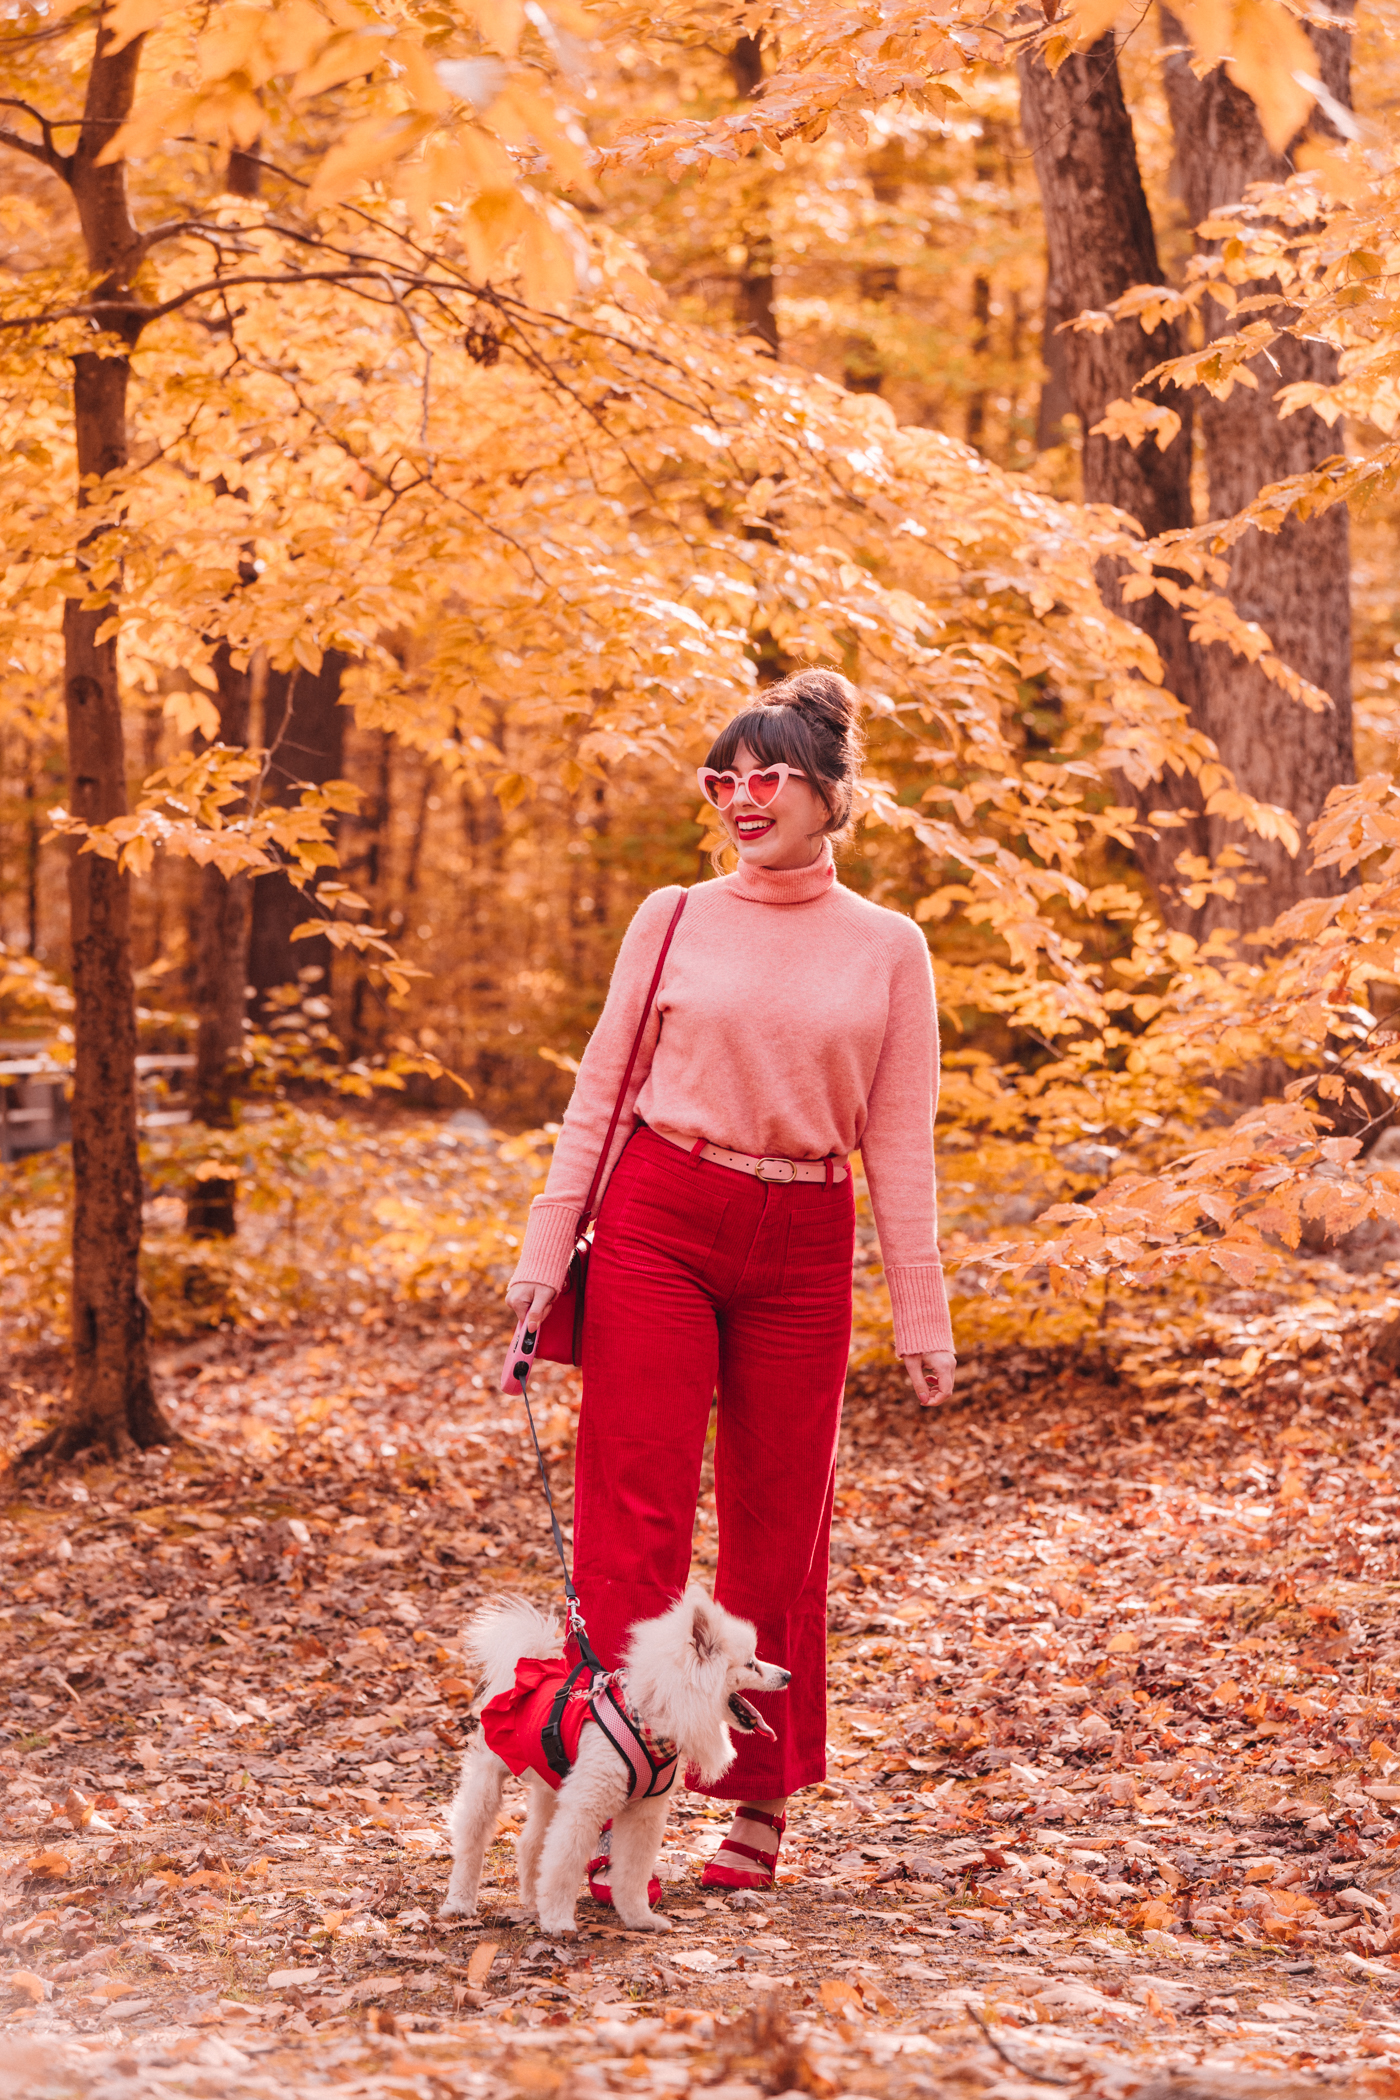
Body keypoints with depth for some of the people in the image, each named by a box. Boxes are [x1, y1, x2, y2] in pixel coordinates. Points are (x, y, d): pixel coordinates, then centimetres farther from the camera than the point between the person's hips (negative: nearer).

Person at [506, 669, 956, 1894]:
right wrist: (546, 1252, 1)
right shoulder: (673, 920, 5)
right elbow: (599, 1096, 7)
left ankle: (762, 1803, 18)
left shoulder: (889, 951, 5)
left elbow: (899, 1145, 6)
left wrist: (921, 1314, 3)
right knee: (635, 1515, -5)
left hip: (802, 1250, 1)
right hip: (658, 1224, 0)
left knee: (779, 1529, 6)